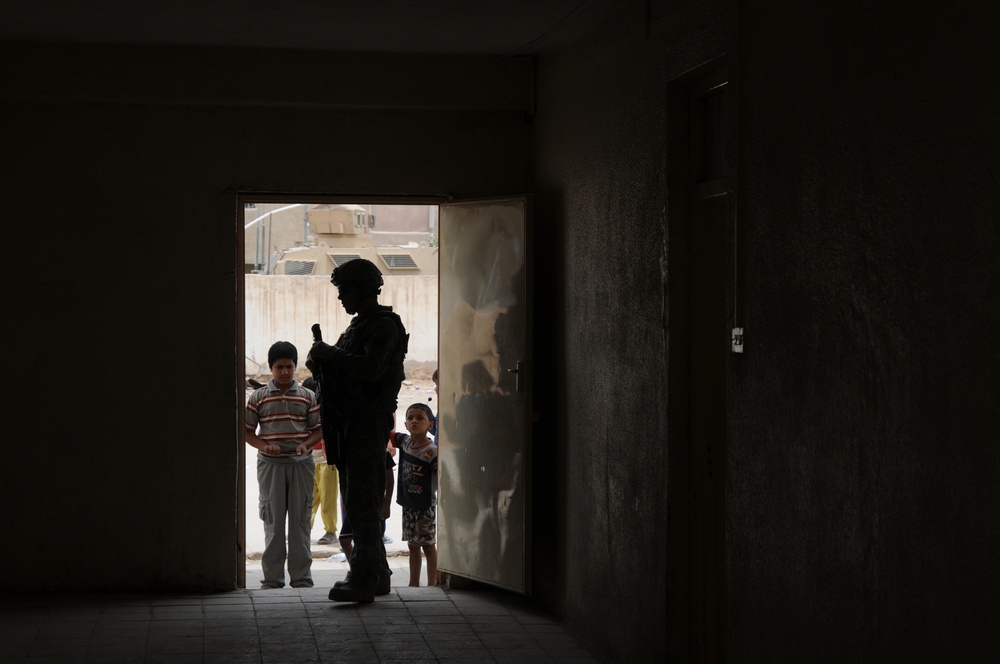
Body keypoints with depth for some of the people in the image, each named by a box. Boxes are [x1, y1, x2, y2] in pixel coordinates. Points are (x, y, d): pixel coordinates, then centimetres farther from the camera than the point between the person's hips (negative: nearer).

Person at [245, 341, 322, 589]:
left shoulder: (308, 396, 6)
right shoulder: (258, 397, 4)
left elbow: (318, 429, 8)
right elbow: (247, 431, 5)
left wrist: (306, 444, -12)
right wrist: (264, 446, -12)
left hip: (301, 465, 1)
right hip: (270, 464, 0)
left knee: (300, 520, 3)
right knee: (273, 521, 3)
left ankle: (301, 577, 9)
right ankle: (272, 578, 9)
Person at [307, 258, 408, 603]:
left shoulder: (385, 326, -10)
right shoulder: (358, 326, 20)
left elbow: (371, 368, -25)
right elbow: (346, 367, 24)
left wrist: (330, 354, -20)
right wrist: (320, 360, 4)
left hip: (369, 423, -10)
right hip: (350, 422, 10)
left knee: (361, 503, -13)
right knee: (357, 501, 13)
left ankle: (364, 580, -14)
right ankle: (376, 574, 20)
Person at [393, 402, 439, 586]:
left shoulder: (432, 452, -18)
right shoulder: (404, 441, 2)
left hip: (425, 507, -7)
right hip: (408, 505, 7)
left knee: (428, 546, 1)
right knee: (413, 545, 14)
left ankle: (432, 585, 7)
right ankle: (414, 584, 22)